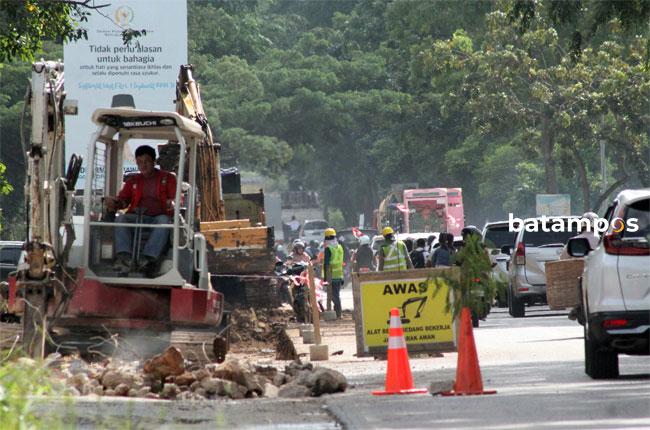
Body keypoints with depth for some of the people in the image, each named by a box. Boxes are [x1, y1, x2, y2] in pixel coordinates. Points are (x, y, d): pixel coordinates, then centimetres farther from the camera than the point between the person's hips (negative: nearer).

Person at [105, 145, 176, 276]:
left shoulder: (168, 178, 17)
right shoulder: (133, 181, 25)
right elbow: (123, 200, 14)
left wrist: (171, 204, -19)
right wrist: (113, 203, -10)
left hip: (158, 217, -2)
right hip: (136, 217, 2)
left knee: (164, 221, -37)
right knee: (121, 219, -28)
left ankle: (148, 258, -52)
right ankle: (124, 257, -48)